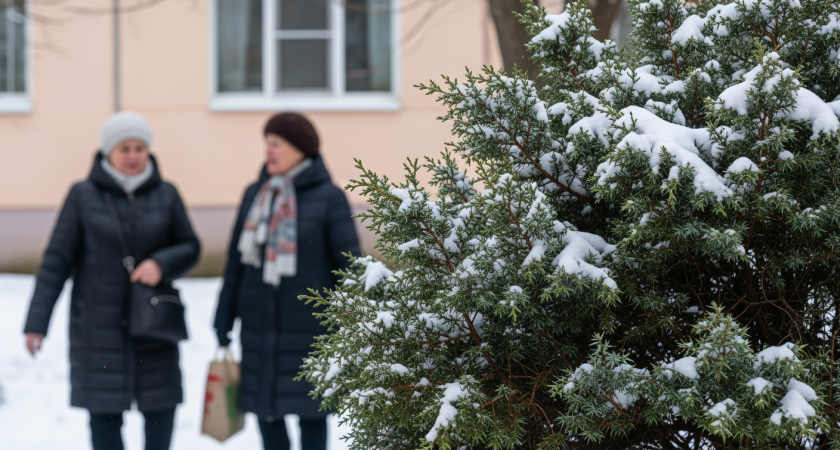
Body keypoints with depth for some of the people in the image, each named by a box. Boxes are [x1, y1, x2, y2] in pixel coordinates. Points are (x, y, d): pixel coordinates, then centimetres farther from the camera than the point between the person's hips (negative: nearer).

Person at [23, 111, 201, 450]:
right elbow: (57, 260, -3)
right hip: (99, 323, -2)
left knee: (161, 406, 2)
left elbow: (189, 248, 6)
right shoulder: (84, 196, -4)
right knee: (104, 410, -1)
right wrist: (37, 322, -7)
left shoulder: (165, 195, 2)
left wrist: (161, 263, -17)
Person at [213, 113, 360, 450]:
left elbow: (348, 265, -6)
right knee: (266, 412, 7)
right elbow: (236, 261, 11)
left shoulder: (329, 198, -7)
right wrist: (223, 324, 11)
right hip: (259, 326, 5)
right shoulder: (255, 195, 8)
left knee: (310, 412, 1)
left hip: (308, 327, -5)